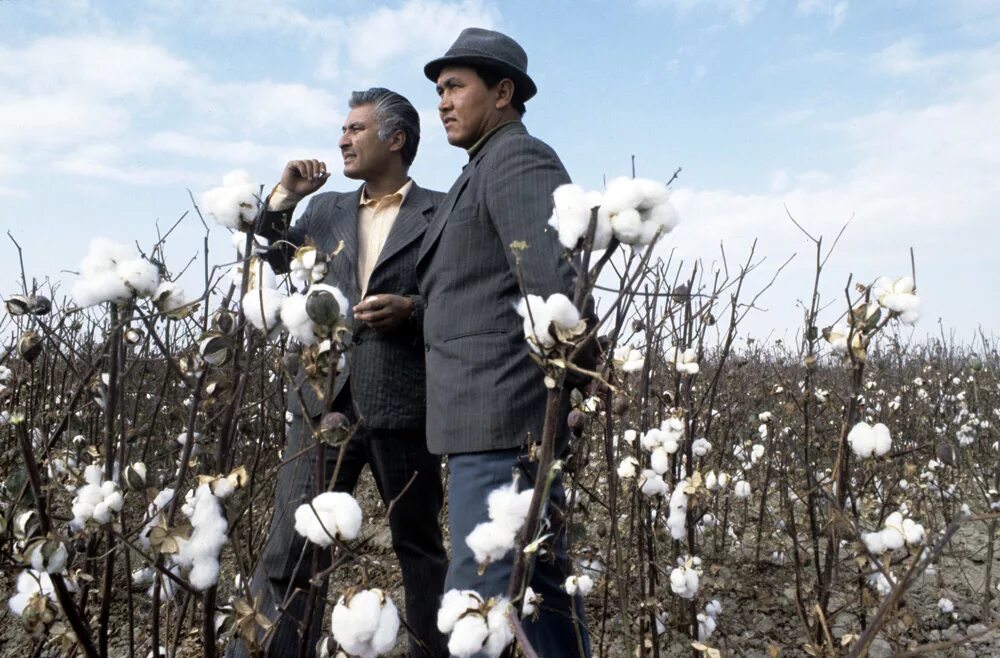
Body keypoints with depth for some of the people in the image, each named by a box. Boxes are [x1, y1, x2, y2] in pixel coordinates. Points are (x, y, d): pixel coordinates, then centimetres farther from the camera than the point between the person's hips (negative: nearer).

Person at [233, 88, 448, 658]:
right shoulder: (327, 210, 15)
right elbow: (268, 263, 15)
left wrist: (412, 309, -16)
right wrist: (283, 198, 4)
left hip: (403, 406, -3)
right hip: (327, 399, 4)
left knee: (419, 547, 11)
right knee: (290, 546, 2)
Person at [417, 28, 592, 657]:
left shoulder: (518, 160, -7)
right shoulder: (489, 170, 23)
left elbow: (557, 288, -20)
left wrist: (554, 416, -22)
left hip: (507, 419, -10)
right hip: (494, 420, 10)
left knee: (479, 591, -6)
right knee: (540, 580, 14)